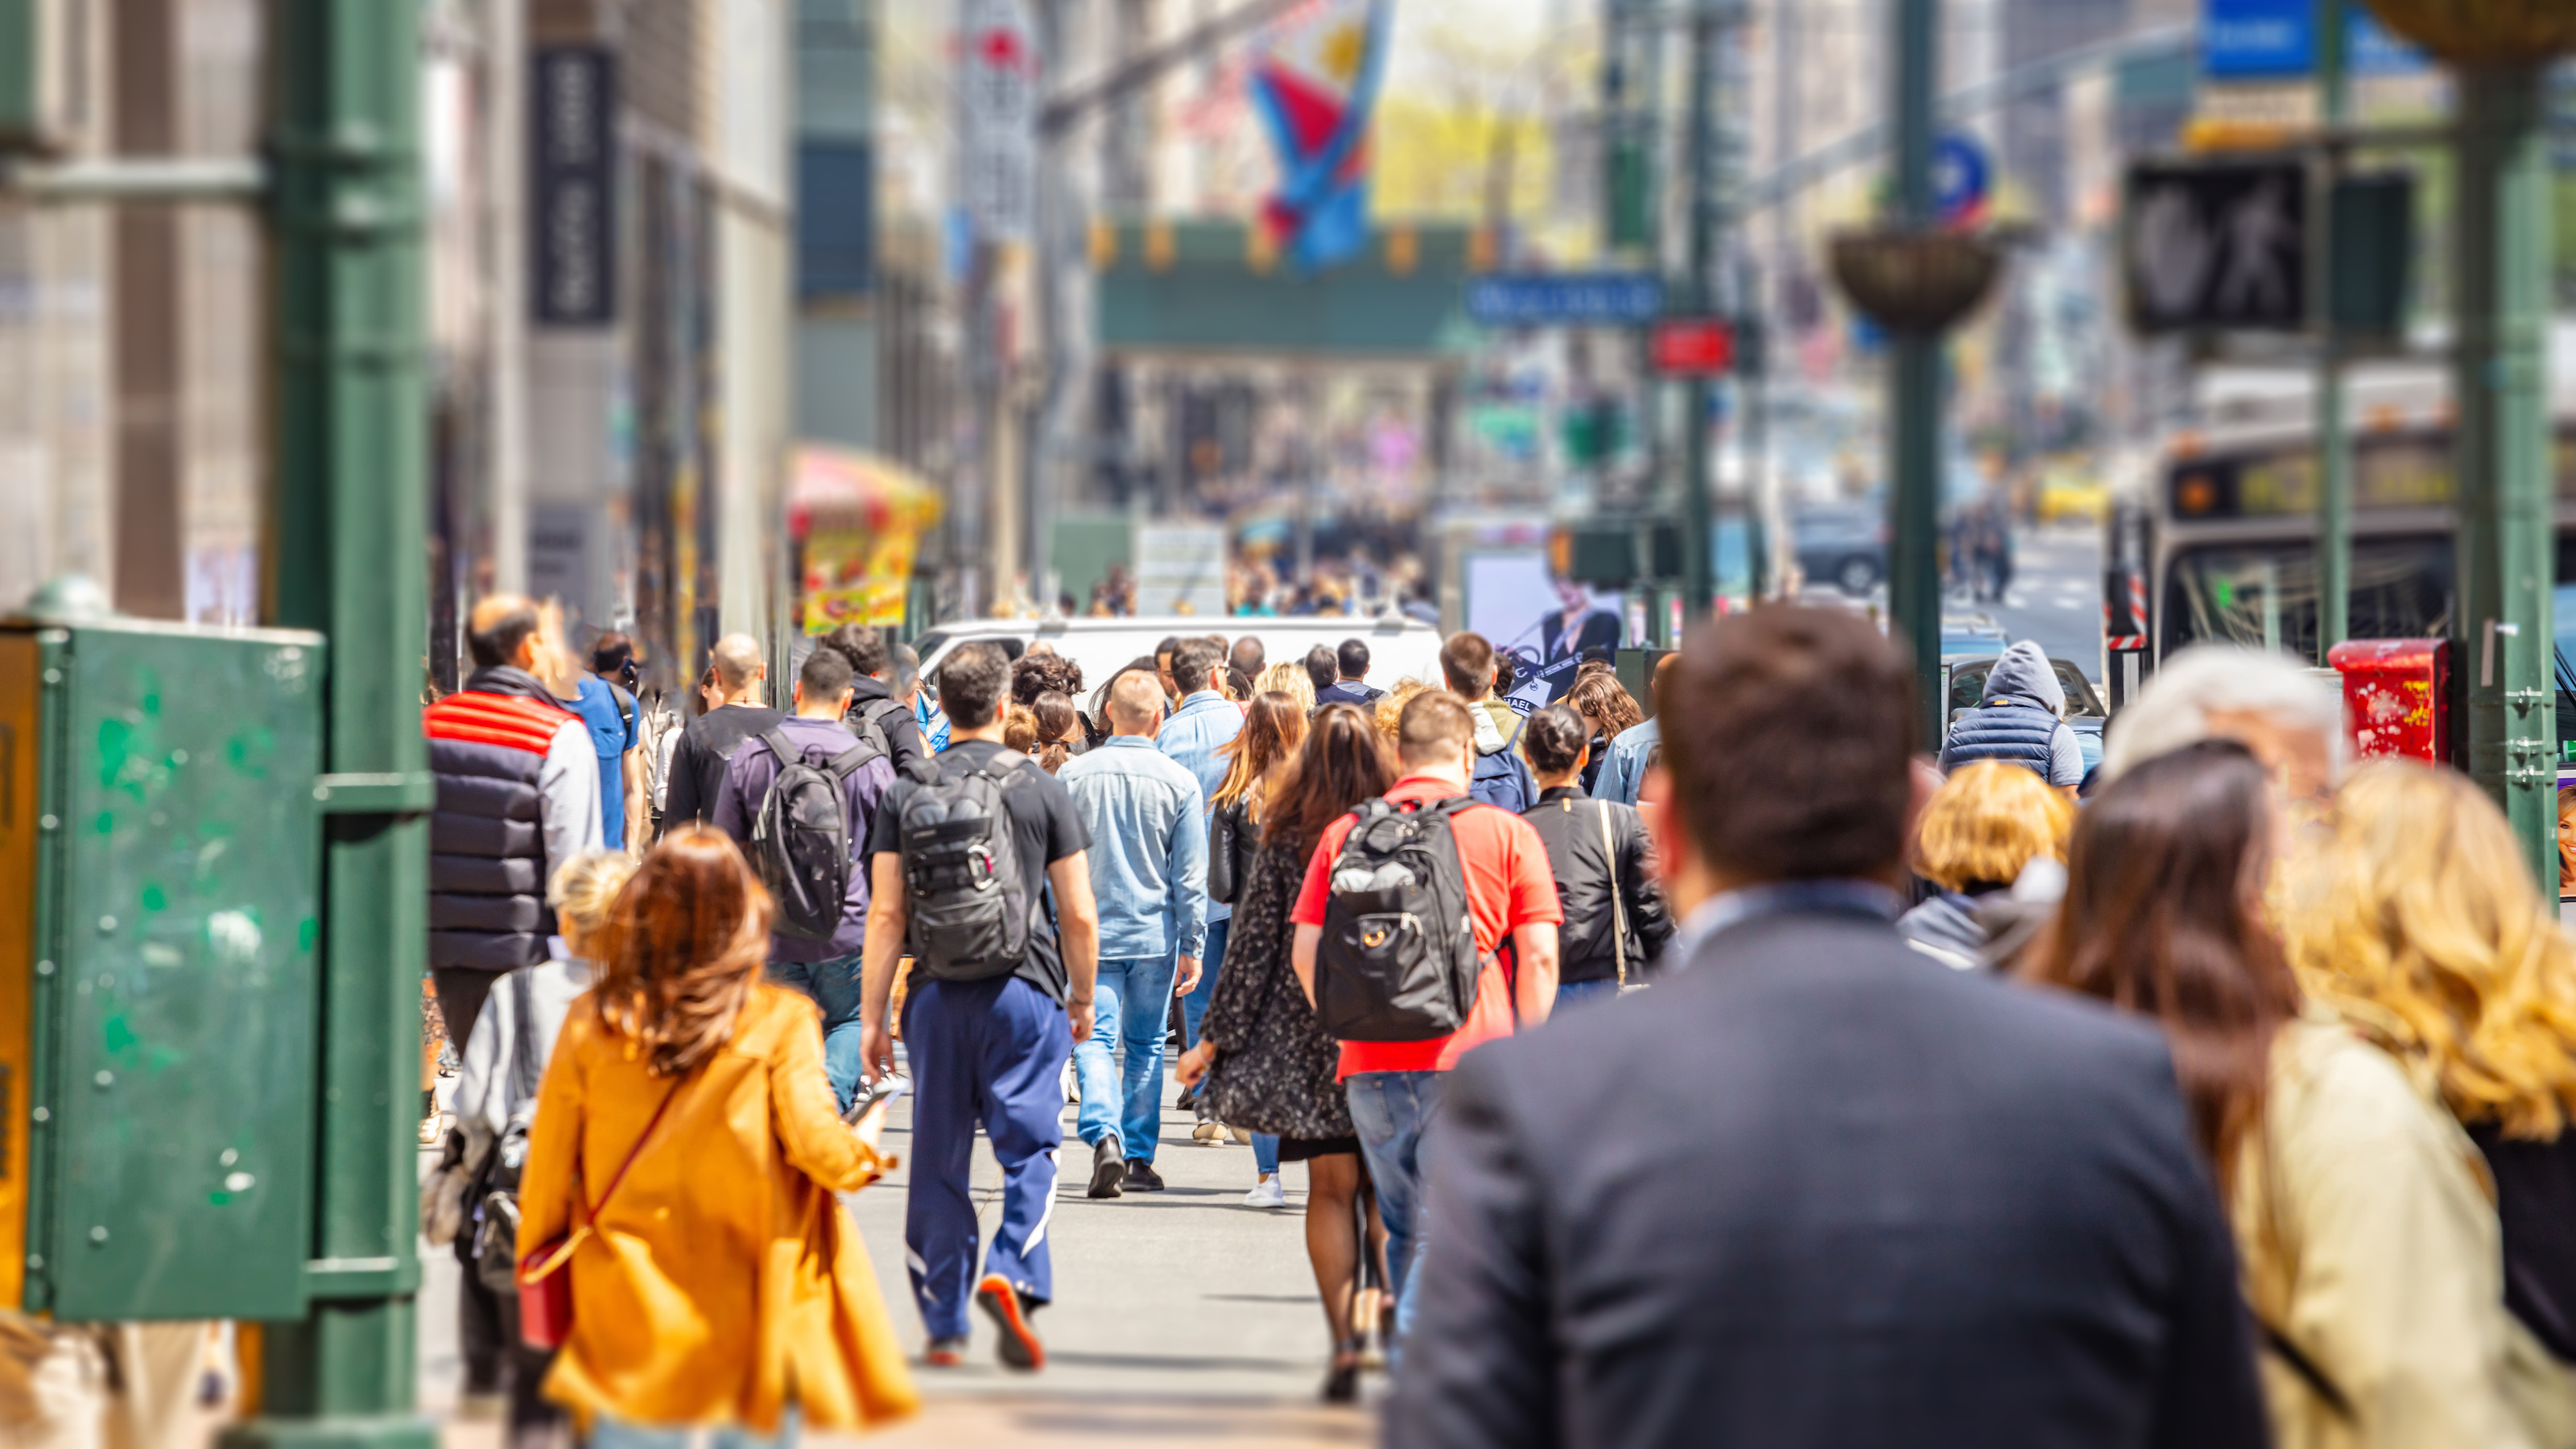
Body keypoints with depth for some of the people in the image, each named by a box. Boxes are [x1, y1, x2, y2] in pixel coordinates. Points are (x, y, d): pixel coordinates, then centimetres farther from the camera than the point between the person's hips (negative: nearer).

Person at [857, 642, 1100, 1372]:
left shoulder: (906, 795, 3)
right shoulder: (1042, 789, 0)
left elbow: (885, 915, 0)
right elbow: (1079, 914, 1)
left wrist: (872, 1017, 5)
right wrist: (1082, 998, 15)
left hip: (936, 996, 2)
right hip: (1023, 990, -2)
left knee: (938, 1161, 8)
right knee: (1029, 1148, 2)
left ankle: (944, 1325, 11)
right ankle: (1013, 1274, -22)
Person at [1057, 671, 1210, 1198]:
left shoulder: (1074, 775, -2)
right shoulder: (1179, 782, -4)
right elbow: (1190, 876, -2)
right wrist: (1192, 946, 5)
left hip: (1090, 931, 0)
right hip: (1154, 932, 0)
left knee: (1094, 1040, -1)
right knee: (1146, 1045, 12)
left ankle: (1104, 1135, -23)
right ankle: (1139, 1159, 15)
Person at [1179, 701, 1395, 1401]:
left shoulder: (1284, 843, -5)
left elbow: (1256, 950, -3)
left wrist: (1214, 1039, 4)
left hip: (1309, 1038, -1)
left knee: (1330, 1190, 6)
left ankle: (1344, 1343, 0)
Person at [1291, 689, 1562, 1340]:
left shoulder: (1346, 832, 8)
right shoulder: (1507, 833, 2)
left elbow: (1306, 951, 6)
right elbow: (1539, 954, -2)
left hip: (1371, 1063, 3)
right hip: (1471, 1059, -3)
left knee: (1404, 1230, 14)